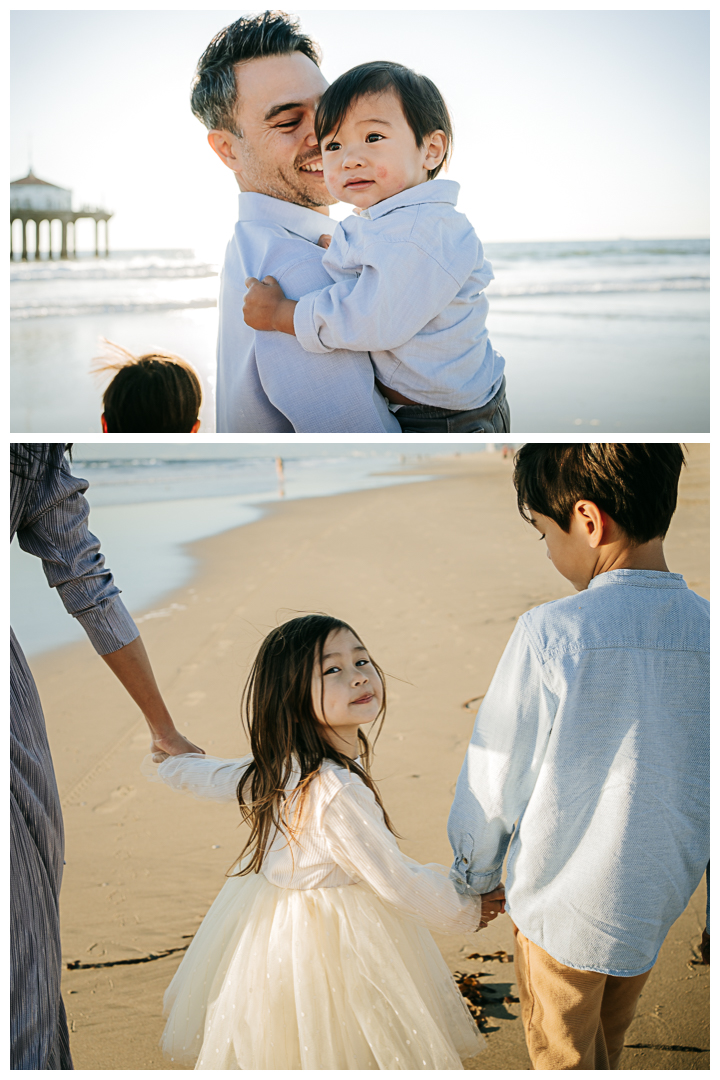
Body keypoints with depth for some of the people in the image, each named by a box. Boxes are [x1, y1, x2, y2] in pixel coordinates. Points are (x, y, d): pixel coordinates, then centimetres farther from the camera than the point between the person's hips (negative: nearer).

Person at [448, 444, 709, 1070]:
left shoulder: (549, 634, -24)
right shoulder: (704, 629, -12)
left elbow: (495, 779, -13)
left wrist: (474, 876, 4)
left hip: (562, 901, -4)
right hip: (658, 902, 4)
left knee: (562, 1059, 19)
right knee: (607, 1047, 27)